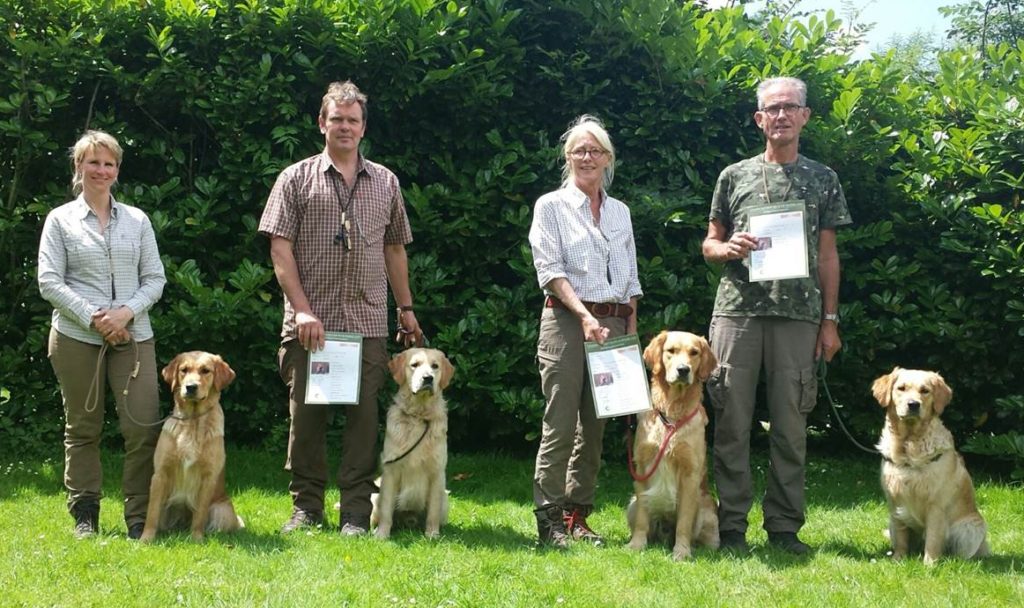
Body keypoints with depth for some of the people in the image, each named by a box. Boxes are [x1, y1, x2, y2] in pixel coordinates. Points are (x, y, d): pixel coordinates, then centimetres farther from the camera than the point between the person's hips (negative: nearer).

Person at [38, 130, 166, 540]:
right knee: (82, 428, 6)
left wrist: (127, 311, -10)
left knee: (143, 425, -7)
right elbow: (49, 282, -2)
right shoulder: (61, 220, 5)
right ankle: (84, 514, 16)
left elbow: (155, 278, 8)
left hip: (133, 335, 1)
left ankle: (140, 517, 0)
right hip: (76, 337, -1)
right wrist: (91, 317, -12)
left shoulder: (137, 220, 12)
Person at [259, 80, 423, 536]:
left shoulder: (385, 182, 14)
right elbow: (280, 247, -2)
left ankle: (356, 512, 8)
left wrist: (406, 308, 15)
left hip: (368, 323, 2)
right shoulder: (297, 179, 5)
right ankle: (306, 507, 14)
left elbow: (395, 249, 20)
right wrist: (302, 309, -11)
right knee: (306, 415, 2)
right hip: (310, 323, -2)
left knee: (364, 417, 1)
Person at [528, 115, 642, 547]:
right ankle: (549, 519, -5)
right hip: (566, 319, -5)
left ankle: (578, 516, 12)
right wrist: (584, 315, -18)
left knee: (594, 425, 5)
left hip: (612, 322, 5)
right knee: (561, 423, -9)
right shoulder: (551, 206, 3)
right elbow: (550, 269, -7)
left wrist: (631, 331, 9)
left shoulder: (620, 212, 17)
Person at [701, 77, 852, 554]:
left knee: (791, 425, 2)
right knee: (732, 423, 0)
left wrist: (830, 319, 3)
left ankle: (784, 527, 10)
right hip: (737, 311, 0)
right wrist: (728, 248, -10)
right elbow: (709, 245, 14)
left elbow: (828, 255, 10)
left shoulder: (822, 179, 11)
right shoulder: (735, 175, 11)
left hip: (798, 317, 0)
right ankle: (731, 527, 6)